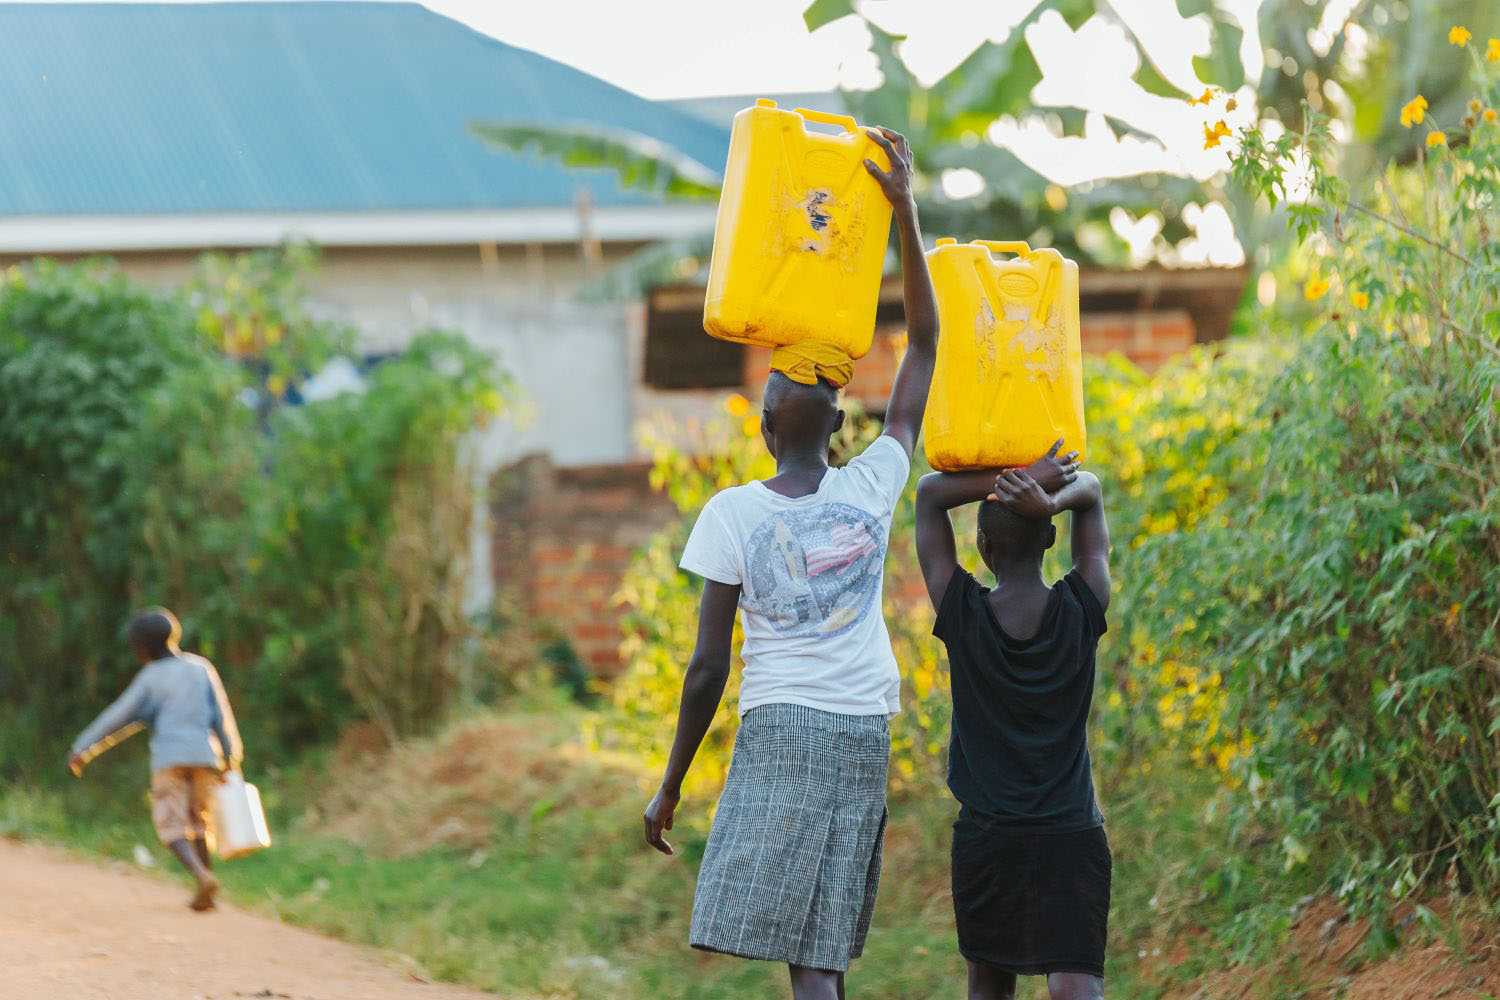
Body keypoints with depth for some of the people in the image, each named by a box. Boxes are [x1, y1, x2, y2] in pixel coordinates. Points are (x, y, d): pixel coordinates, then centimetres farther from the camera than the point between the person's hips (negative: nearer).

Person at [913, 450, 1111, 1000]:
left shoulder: (962, 613, -6)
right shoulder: (1081, 610, -3)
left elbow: (930, 491, 3)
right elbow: (1091, 489, 9)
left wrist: (1025, 477, -11)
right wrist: (1050, 499, -13)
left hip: (986, 836, 0)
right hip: (1072, 833, 0)